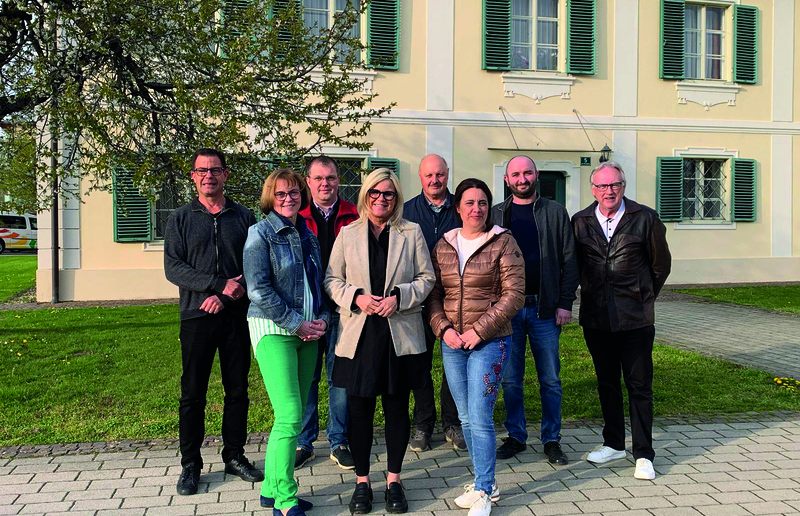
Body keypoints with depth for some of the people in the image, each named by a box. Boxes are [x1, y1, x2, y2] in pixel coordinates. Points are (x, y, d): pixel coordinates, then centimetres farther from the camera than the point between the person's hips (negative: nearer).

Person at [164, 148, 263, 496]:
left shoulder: (245, 217, 9)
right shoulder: (180, 219, 7)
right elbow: (173, 268, -4)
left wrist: (225, 297, -12)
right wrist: (220, 283, -15)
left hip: (237, 315, 1)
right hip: (196, 315, -1)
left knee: (238, 390, 8)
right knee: (193, 393, 4)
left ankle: (234, 455, 22)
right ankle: (190, 464, 15)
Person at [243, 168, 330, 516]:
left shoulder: (308, 235, 14)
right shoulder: (261, 233, -5)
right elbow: (258, 289, -13)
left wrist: (322, 318, 2)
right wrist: (296, 323, -13)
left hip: (307, 332, 6)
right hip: (273, 331, -6)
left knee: (293, 414, 8)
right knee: (289, 416, -11)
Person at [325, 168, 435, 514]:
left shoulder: (412, 233, 5)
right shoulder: (347, 234, 7)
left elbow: (426, 278, 4)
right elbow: (332, 280, 7)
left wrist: (399, 297, -12)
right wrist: (356, 297, -11)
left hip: (400, 335, 0)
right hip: (358, 335, 1)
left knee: (397, 408, 8)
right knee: (360, 410, 6)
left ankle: (394, 480, 22)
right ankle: (362, 482, 20)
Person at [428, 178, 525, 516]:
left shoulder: (503, 242, -4)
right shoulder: (443, 246, 8)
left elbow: (514, 294, -9)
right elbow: (434, 294, 9)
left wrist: (479, 330, -14)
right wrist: (444, 329, -7)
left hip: (489, 343, -5)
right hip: (452, 344, 5)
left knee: (480, 419, -7)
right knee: (466, 418, 13)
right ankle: (485, 483, 29)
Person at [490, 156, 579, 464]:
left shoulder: (556, 213, 5)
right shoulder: (495, 215, 7)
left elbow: (569, 261, 3)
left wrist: (565, 303, -5)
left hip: (545, 309, -1)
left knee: (550, 380, 6)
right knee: (510, 380, 8)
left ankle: (552, 440, 19)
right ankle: (516, 436, 22)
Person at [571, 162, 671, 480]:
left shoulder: (645, 218, -3)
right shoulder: (580, 222, 3)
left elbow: (661, 264, 7)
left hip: (635, 319, -3)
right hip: (596, 319, 3)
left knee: (639, 386, 2)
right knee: (607, 383, 14)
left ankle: (643, 455, 11)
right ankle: (614, 444, 28)